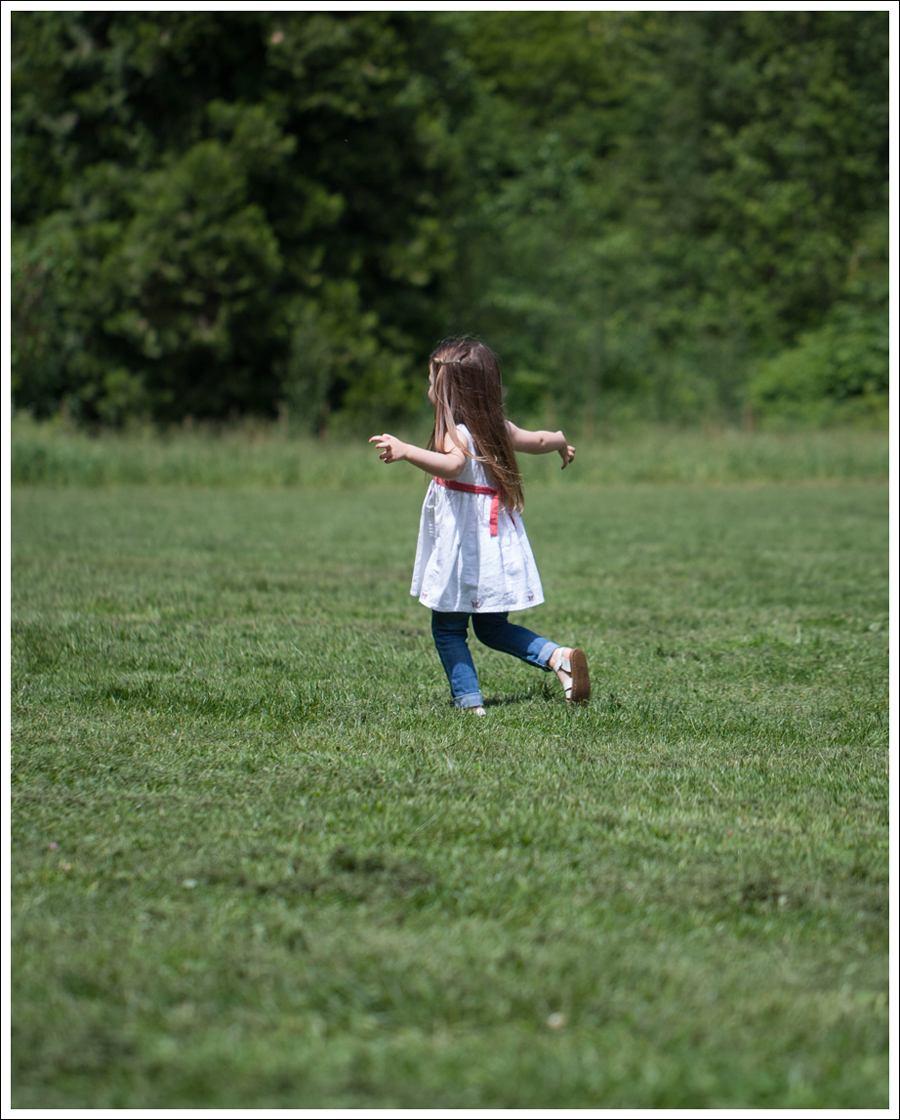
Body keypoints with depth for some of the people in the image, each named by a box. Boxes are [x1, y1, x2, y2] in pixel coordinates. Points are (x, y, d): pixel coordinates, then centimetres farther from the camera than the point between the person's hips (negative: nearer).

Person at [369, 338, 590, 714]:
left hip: (462, 547, -7)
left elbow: (454, 463, -39)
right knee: (492, 627, 18)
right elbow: (539, 441, 26)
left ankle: (469, 702, -3)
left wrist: (405, 451, -48)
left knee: (448, 628, 3)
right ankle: (559, 657, 1)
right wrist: (561, 442, 47)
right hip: (498, 545, 8)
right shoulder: (499, 428, 8)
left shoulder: (455, 433, -16)